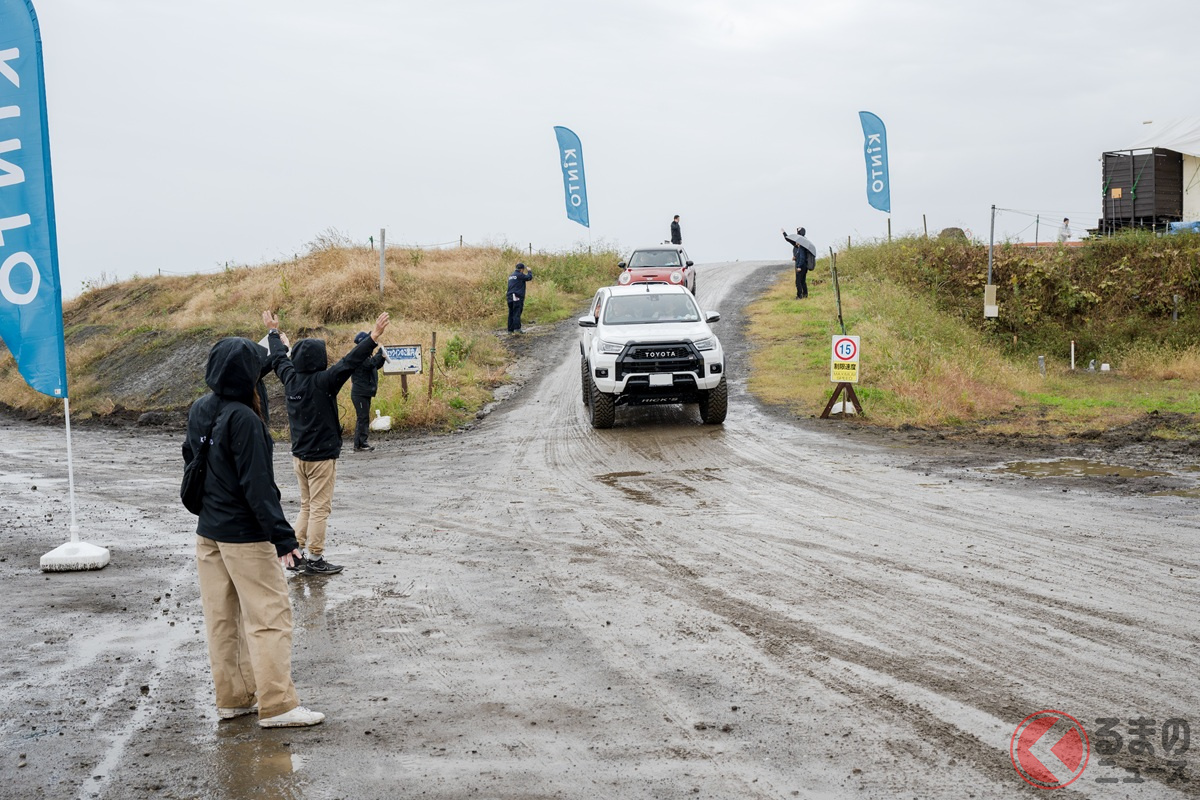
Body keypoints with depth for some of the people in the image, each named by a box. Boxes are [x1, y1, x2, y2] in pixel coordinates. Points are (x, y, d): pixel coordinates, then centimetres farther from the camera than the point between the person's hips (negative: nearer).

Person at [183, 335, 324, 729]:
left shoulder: (200, 411, 5)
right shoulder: (243, 419, -20)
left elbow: (190, 457, 18)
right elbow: (258, 484, -22)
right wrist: (282, 535, -19)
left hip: (208, 531, 9)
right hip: (245, 535, -9)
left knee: (221, 617, 13)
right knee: (269, 615, -2)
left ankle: (232, 697, 22)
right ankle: (276, 704, 0)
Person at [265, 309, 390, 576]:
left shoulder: (290, 379, 1)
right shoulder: (322, 382, -19)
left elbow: (280, 358, 19)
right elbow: (349, 362, -27)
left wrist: (274, 332, 36)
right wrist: (374, 336, -31)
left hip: (299, 455, 8)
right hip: (321, 457, -8)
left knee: (306, 506, 18)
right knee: (320, 509, 0)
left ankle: (297, 554, 19)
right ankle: (314, 559, 4)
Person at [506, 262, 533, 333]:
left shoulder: (511, 276, 18)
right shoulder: (520, 275, -7)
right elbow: (529, 277, -5)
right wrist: (529, 271, 14)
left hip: (510, 297, 8)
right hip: (517, 297, -8)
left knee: (511, 313, 7)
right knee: (517, 313, -11)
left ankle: (510, 329, 7)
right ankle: (517, 328, -18)